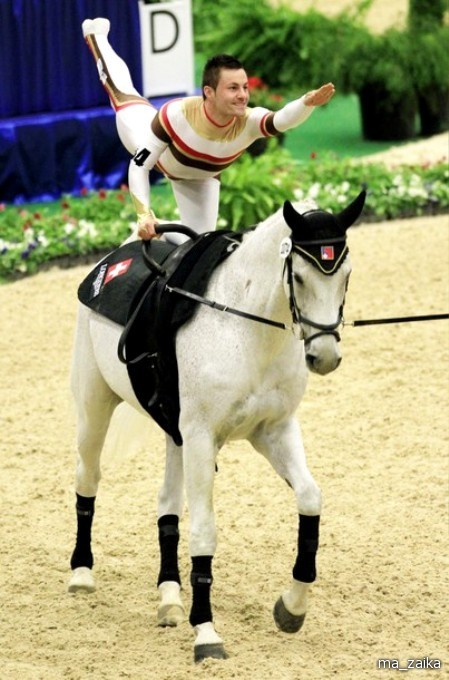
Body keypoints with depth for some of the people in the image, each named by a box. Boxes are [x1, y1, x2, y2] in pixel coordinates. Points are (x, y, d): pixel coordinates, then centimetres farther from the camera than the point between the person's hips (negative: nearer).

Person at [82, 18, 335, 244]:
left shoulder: (249, 123, -45)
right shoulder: (178, 113, -48)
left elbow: (283, 119, -68)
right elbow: (139, 166, -40)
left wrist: (307, 103, -88)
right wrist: (144, 214, -49)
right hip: (150, 145, -2)